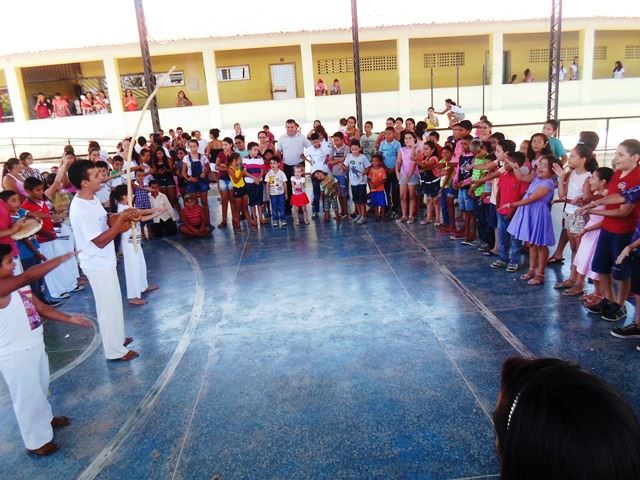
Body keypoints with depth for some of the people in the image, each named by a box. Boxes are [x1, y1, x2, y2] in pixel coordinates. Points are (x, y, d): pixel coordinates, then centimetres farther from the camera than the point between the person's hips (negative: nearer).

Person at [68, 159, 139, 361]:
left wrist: (124, 218, -3)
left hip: (104, 261, 9)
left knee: (113, 303, 22)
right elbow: (100, 241, -26)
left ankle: (117, 338, 39)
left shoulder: (91, 199, 2)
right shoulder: (80, 210, -28)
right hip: (97, 264, -9)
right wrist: (122, 218, -25)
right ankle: (115, 350, 18)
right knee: (109, 306, 3)